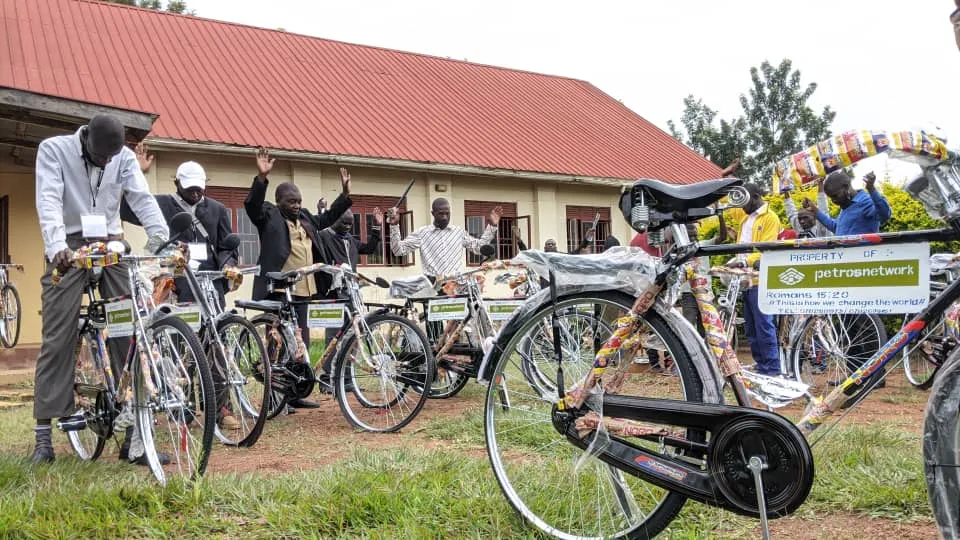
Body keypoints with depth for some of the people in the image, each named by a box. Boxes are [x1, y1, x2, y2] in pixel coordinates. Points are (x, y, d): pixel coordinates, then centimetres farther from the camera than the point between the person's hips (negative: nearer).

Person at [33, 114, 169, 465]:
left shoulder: (125, 157, 2)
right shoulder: (53, 149, -6)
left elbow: (142, 199, -11)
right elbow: (49, 200, -18)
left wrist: (162, 238, -29)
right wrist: (56, 246, -35)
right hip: (69, 248, -2)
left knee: (129, 336, -4)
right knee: (57, 340, -4)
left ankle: (134, 432, 1)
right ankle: (43, 437, 3)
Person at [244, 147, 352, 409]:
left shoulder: (305, 217, 18)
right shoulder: (268, 215, -1)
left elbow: (329, 217, 30)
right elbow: (252, 204, -18)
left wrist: (345, 193, 20)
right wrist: (262, 178, -33)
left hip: (302, 291, 7)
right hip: (277, 291, -7)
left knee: (301, 343, 11)